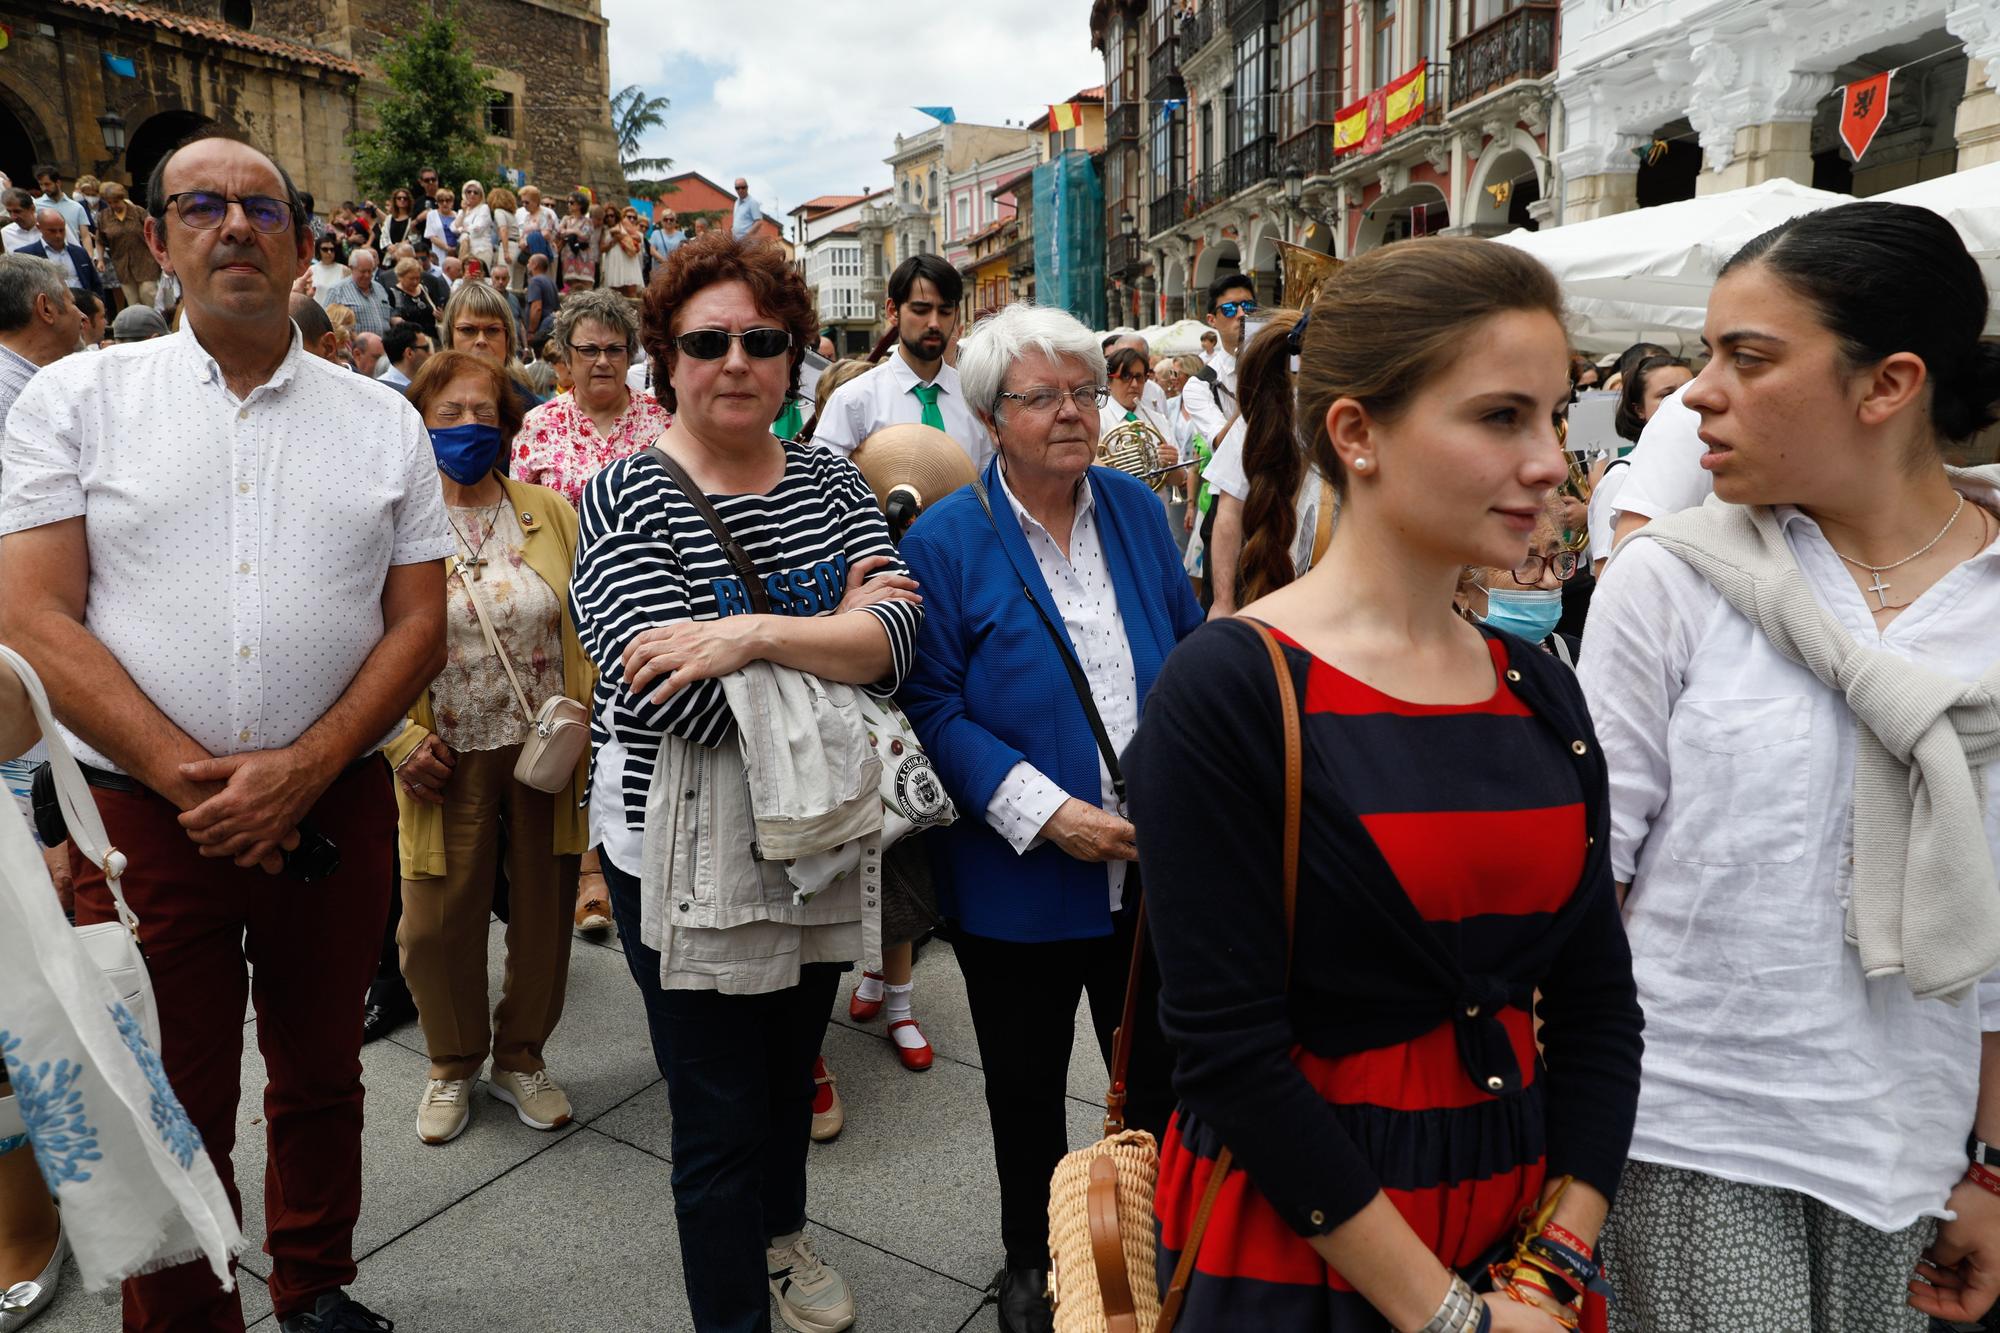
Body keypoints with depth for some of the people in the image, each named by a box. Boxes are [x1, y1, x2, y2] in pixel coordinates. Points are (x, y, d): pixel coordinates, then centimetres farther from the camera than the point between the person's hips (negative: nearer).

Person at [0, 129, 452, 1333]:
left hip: (336, 809, 2)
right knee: (171, 1110, 12)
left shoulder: (383, 420, 5)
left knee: (321, 1078, 18)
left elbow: (420, 624, 0)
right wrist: (188, 776, -16)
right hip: (143, 815, -1)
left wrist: (301, 768, -13)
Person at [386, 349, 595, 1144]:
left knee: (544, 912, 11)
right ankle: (452, 1066, 32)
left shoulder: (550, 514, 5)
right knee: (437, 922, 7)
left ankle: (521, 1057, 33)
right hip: (450, 760, -1)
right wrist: (404, 740, -13)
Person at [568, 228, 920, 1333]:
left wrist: (756, 634, -27)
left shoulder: (829, 480, 2)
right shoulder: (625, 497, -12)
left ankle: (780, 1238, 53)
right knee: (718, 1112, 7)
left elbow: (897, 639, -13)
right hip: (688, 848, -5)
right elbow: (684, 702, -25)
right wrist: (838, 630, -17)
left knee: (791, 1064, 25)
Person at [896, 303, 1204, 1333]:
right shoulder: (946, 540, -9)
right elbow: (931, 706, -13)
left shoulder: (1135, 510, 2)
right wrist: (1046, 813, -20)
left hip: (1155, 864, 3)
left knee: (1163, 1076, 17)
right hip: (1020, 879, -3)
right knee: (1028, 1091, 18)